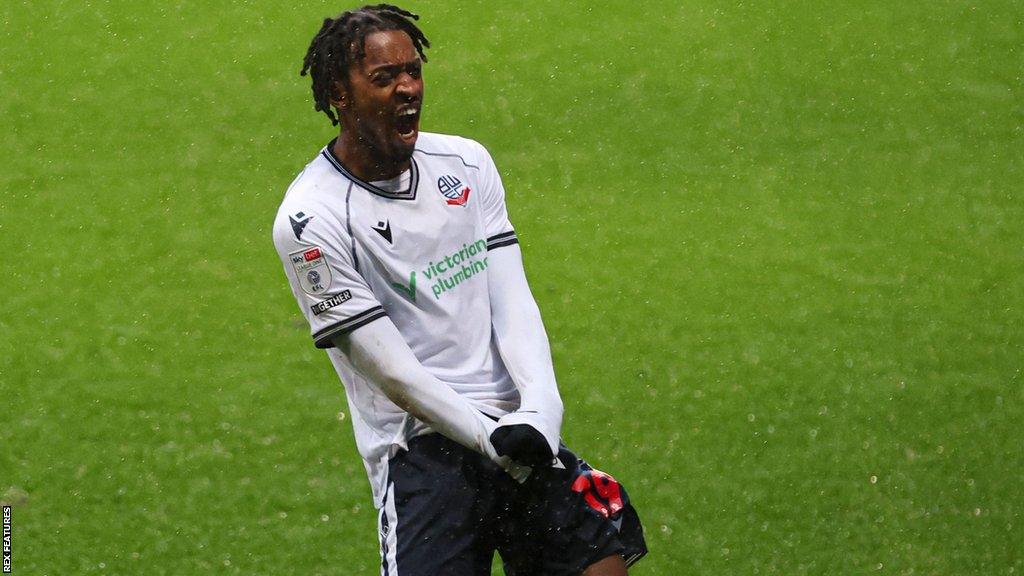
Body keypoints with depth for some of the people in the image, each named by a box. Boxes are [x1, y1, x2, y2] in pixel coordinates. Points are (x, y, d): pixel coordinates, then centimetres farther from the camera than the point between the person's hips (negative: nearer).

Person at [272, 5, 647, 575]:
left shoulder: (467, 163, 10)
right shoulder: (309, 221, -9)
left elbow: (511, 302, 4)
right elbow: (390, 368, -11)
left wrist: (541, 403, -13)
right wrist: (491, 441, -17)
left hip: (515, 427, 5)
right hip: (421, 448, -5)